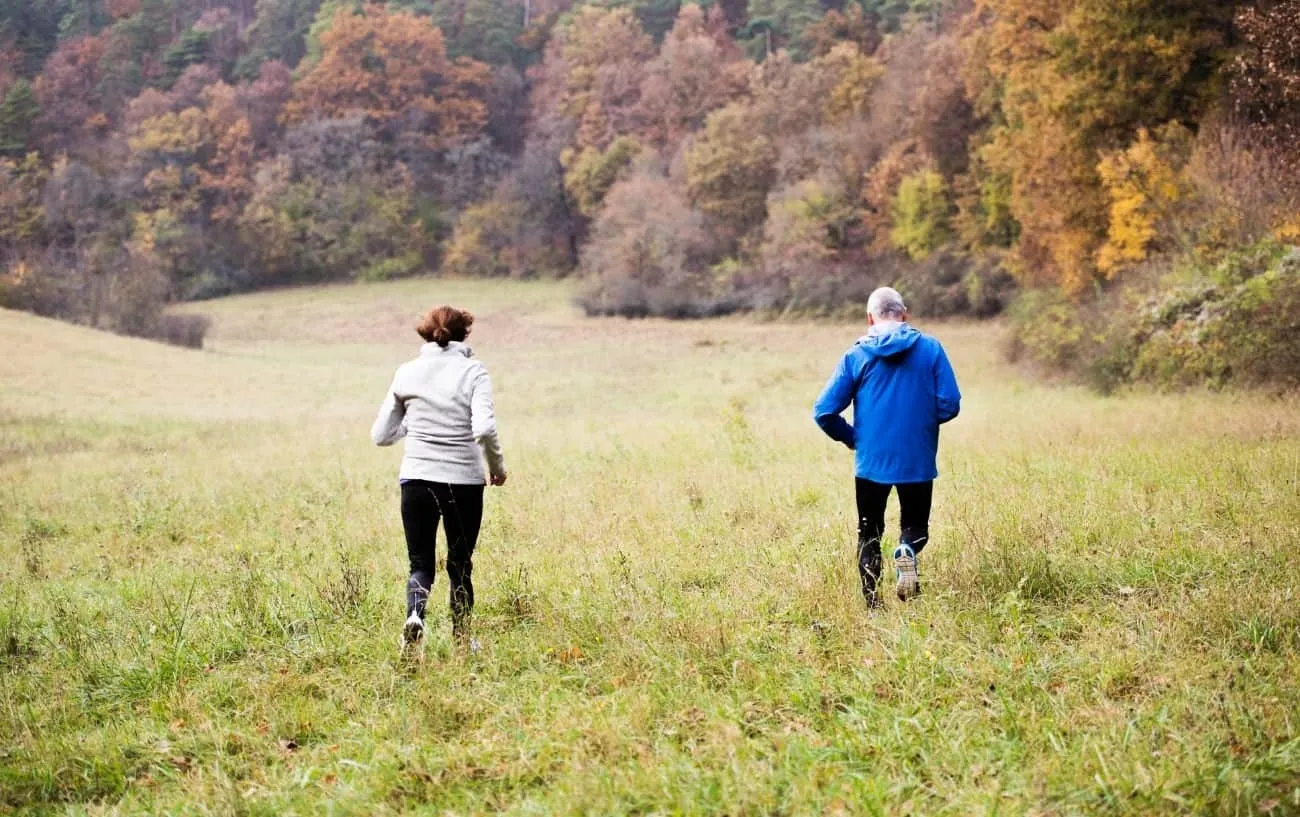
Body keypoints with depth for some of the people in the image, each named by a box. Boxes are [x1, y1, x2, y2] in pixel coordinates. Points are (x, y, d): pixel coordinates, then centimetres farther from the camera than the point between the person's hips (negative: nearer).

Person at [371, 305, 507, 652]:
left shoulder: (407, 373, 4)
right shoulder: (472, 371, -4)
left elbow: (381, 435, 6)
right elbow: (484, 429, -18)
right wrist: (497, 466, -3)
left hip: (417, 478, 1)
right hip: (464, 480, -1)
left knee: (421, 563, 10)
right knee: (460, 564, 15)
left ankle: (414, 614, -19)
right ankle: (462, 640, 22)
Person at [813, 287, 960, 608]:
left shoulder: (856, 356, -3)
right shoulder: (930, 348, -3)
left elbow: (824, 412, -6)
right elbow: (950, 404, -7)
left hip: (871, 462, 0)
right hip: (918, 460, 0)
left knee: (869, 534, 15)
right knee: (916, 527, 18)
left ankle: (872, 604, 4)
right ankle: (908, 551, -16)